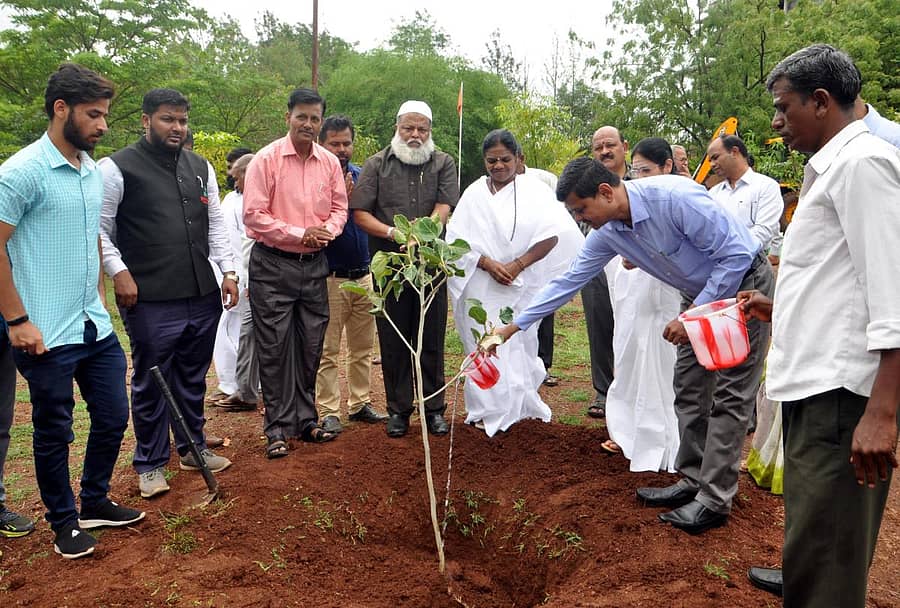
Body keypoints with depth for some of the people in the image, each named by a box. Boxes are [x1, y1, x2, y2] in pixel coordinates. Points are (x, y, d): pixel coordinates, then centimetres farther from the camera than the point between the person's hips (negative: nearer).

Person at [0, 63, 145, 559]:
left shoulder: (93, 171, 9)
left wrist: (99, 299, 15)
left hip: (95, 326, 7)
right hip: (48, 335, -7)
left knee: (113, 416, 14)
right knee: (53, 432, 8)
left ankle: (95, 502, 35)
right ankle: (64, 521, 27)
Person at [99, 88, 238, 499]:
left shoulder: (200, 166, 13)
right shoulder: (117, 168, -4)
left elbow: (215, 223, 15)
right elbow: (99, 230, -4)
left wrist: (228, 271, 8)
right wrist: (120, 273, -13)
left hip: (203, 296, 5)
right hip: (151, 301, -5)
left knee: (193, 379, 16)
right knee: (151, 383, 6)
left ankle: (193, 448, 32)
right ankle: (151, 464, 21)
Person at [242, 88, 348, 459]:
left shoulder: (330, 163, 6)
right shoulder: (266, 159, -8)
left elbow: (339, 206, 12)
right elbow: (254, 215, -12)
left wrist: (327, 230, -9)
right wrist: (300, 234, -16)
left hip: (314, 264, 5)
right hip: (272, 265, -4)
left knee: (311, 346, 11)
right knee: (275, 348, 1)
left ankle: (306, 420, 26)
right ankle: (278, 428, 12)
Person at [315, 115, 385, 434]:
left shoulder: (363, 176, 8)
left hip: (363, 274, 5)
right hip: (331, 278, -5)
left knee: (363, 347, 13)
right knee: (328, 351, 0)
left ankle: (360, 404, 24)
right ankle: (328, 412, 9)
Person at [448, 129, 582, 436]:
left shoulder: (534, 190, 2)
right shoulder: (474, 194, 7)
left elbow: (552, 235, -8)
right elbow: (458, 239, 1)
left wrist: (517, 265, -14)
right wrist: (488, 264, -12)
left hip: (522, 287, -1)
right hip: (481, 287, 1)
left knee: (518, 346, 3)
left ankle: (518, 405, 20)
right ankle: (490, 410, 9)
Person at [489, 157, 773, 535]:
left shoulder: (674, 197, -31)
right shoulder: (607, 233, -8)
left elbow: (735, 255, -26)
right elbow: (569, 281, 0)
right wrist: (514, 326, 0)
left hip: (744, 283, -7)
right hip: (699, 293, 8)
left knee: (729, 395, -6)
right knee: (689, 389, 8)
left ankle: (714, 500, -1)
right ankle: (691, 482, 19)